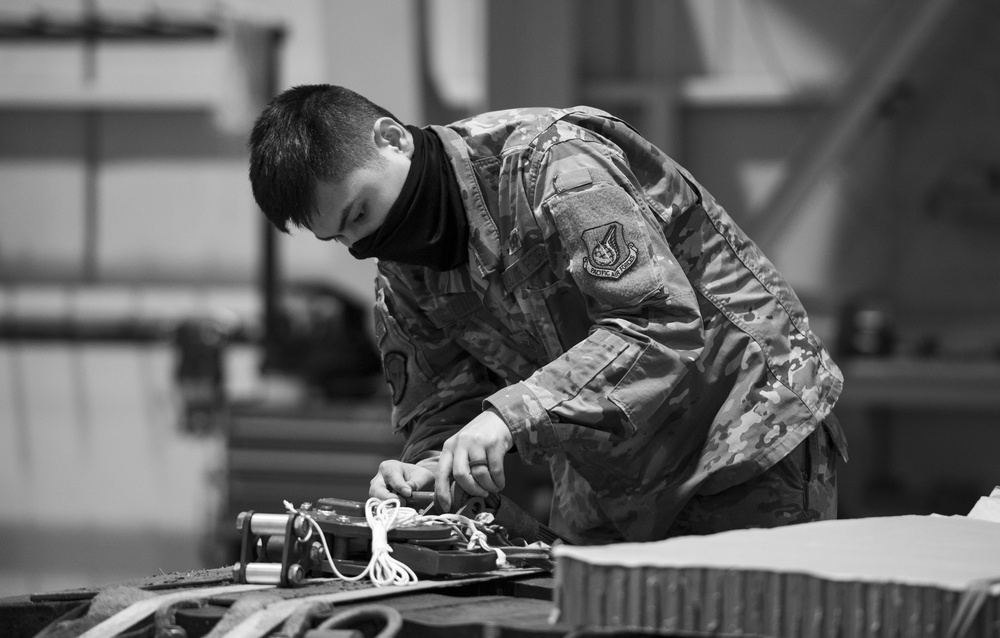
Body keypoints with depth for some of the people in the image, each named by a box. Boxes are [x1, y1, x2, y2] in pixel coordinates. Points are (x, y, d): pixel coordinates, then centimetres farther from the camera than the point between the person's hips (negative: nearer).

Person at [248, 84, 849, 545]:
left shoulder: (550, 164, -23)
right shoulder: (402, 270, 3)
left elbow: (665, 323, -31)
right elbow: (443, 405, 4)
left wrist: (512, 413, -38)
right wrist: (427, 467, -20)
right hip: (609, 487, 7)